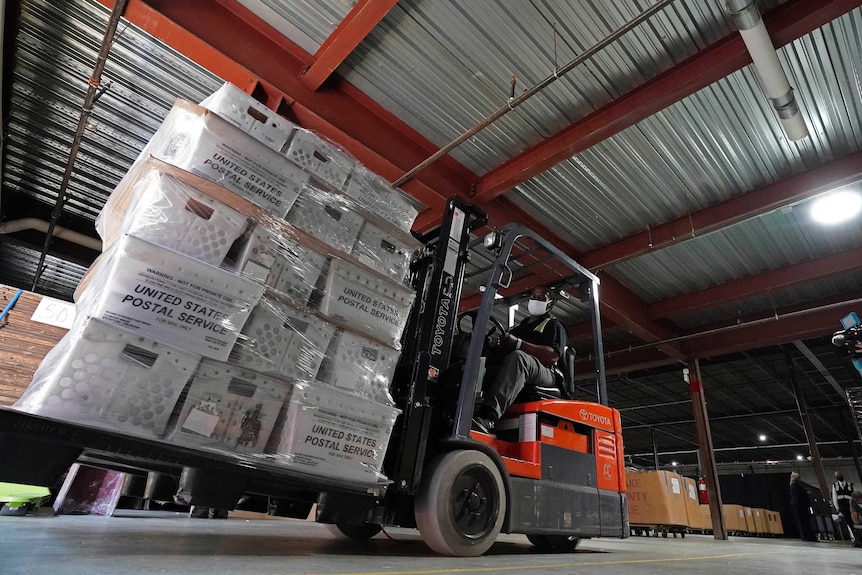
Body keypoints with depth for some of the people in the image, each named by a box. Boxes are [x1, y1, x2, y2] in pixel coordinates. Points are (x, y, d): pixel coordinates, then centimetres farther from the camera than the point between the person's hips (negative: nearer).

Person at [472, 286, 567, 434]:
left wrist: (519, 344, -17)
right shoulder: (518, 327, 33)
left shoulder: (554, 326, 14)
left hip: (544, 375, -5)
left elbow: (553, 356, -5)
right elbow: (503, 350, 26)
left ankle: (487, 417, -53)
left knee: (517, 357, -38)